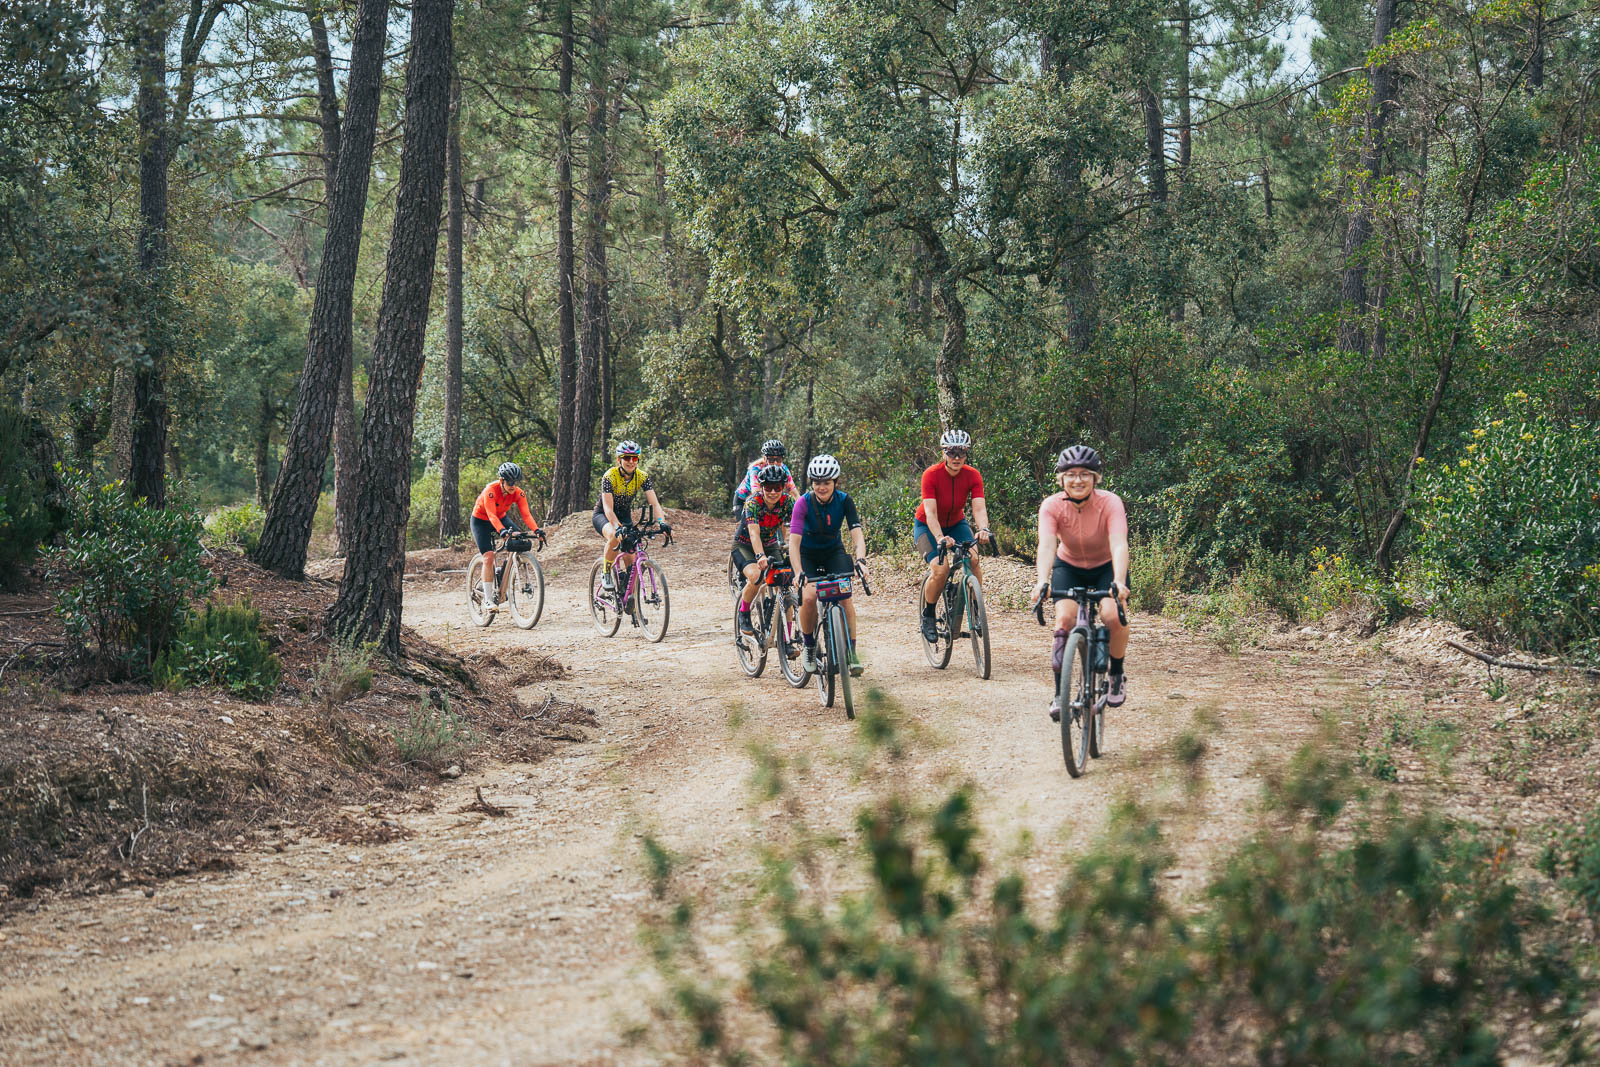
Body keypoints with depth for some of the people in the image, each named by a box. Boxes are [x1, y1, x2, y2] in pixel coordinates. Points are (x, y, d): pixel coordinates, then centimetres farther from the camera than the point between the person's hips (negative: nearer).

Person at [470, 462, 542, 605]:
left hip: (501, 518, 5)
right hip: (481, 521, -5)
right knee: (489, 556, -18)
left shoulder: (518, 494, -19)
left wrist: (536, 530, -45)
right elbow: (491, 515, -42)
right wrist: (502, 531, -59)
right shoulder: (491, 490, -33)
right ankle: (488, 600, -13)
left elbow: (526, 514, -27)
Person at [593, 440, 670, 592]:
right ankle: (606, 573, -16)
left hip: (624, 515, 4)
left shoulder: (642, 477, -15)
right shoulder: (609, 476, -27)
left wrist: (662, 522, -40)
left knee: (630, 559, -13)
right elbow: (608, 508, -33)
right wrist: (617, 527, -50)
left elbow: (654, 503, -21)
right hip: (602, 516, -4)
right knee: (615, 536, -37)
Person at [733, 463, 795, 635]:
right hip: (745, 546, -4)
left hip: (771, 545, 4)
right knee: (755, 577, -34)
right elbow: (754, 533, -40)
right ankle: (744, 614, -5)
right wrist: (760, 556, -57)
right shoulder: (753, 503, -27)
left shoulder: (787, 501, -16)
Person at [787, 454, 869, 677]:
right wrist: (798, 573, -46)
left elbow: (857, 533, -28)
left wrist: (861, 560, -45)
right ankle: (809, 647, 0)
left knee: (845, 595, -20)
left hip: (834, 552, 1)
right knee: (809, 596, -23)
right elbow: (794, 541, -33)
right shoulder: (804, 503, -26)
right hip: (807, 554, -1)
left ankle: (851, 652, -13)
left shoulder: (844, 500, -20)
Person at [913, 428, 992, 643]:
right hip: (928, 527, -3)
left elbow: (979, 507, -28)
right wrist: (940, 538, -50)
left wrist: (983, 529, -50)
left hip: (956, 524, 3)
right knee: (940, 569, -26)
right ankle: (927, 615, -4)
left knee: (973, 559, -25)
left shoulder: (973, 476, -18)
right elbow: (930, 512, -33)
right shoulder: (931, 475, -27)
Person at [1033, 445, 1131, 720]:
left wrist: (1119, 582, -55)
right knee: (1064, 619, -22)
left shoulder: (1110, 503, -27)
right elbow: (1047, 545, -36)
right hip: (1069, 566, 1)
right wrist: (1042, 583, -53)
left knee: (1113, 616, -26)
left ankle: (1117, 675, 1)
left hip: (1106, 567, -1)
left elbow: (1119, 544, -39)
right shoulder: (1052, 506, -24)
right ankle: (1060, 693, -12)